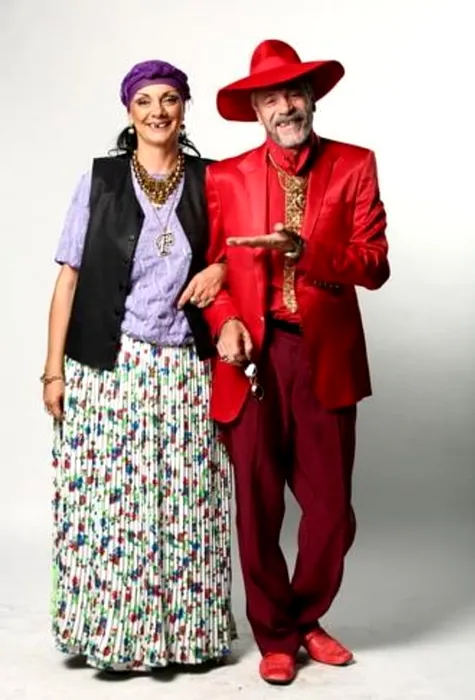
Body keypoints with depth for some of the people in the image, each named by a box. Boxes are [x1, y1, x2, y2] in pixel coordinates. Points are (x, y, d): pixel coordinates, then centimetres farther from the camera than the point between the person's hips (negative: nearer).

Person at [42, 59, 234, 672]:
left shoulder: (210, 180, 6)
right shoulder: (100, 180, 2)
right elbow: (69, 278, 2)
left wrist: (222, 267, -5)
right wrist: (54, 369, -2)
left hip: (187, 370, 1)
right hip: (108, 369, -1)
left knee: (187, 506, 5)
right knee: (108, 502, 1)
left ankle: (187, 625, 21)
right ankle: (113, 629, 18)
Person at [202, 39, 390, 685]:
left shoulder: (355, 166, 3)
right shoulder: (225, 177, 6)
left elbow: (374, 265, -6)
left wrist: (304, 250, -22)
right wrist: (226, 322, -11)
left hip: (326, 358, 0)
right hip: (254, 359, 0)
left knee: (331, 508, 6)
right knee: (258, 510, 6)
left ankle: (306, 619, 32)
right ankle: (275, 635, 27)